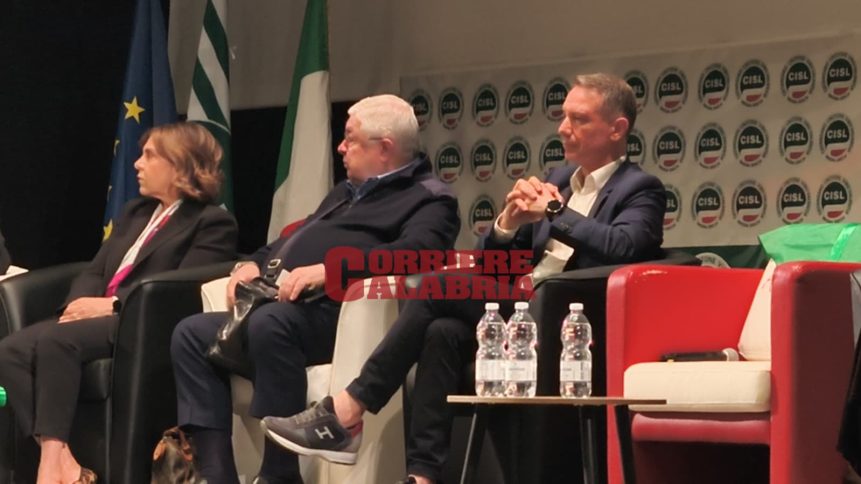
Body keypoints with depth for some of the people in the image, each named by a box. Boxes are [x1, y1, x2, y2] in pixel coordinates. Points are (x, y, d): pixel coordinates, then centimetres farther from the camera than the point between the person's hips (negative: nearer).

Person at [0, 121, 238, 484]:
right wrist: (81, 303, -2)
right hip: (98, 317, 8)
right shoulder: (135, 212, 27)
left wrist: (112, 304, -17)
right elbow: (95, 271, 21)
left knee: (55, 340, -34)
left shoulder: (213, 224, 1)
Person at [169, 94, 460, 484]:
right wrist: (254, 263, 15)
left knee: (270, 323, -37)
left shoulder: (427, 198, 1)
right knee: (192, 334, -8)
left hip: (335, 312, -10)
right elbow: (296, 238, 37)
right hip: (286, 308, 10)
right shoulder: (347, 192, 31)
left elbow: (413, 251, -19)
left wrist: (329, 269, -27)